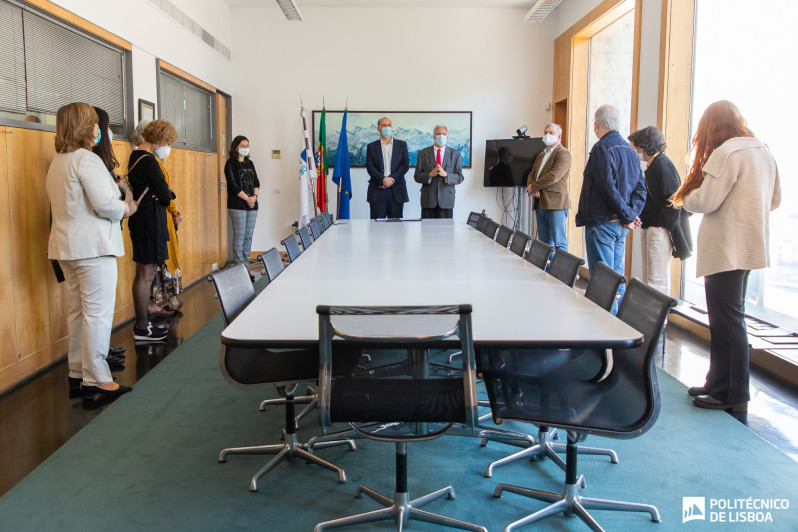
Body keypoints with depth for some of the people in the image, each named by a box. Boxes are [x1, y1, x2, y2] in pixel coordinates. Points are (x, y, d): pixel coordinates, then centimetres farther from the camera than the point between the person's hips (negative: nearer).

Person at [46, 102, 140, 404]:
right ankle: (97, 382, -2)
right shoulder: (86, 159, -14)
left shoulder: (58, 161, 17)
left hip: (67, 246, 10)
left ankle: (78, 375, 23)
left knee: (78, 312, 15)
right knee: (97, 313, -6)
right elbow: (105, 205, -23)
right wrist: (126, 208, -3)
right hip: (92, 246, -10)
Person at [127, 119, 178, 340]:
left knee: (145, 274, 15)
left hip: (142, 221, 11)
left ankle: (143, 322, 24)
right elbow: (166, 196, -17)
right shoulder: (148, 161, -17)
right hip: (150, 223, -11)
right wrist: (168, 193, 5)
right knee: (146, 275, -4)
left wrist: (163, 193, -3)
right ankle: (141, 328, 3)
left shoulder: (136, 156, 15)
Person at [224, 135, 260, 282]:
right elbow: (233, 185, -10)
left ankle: (246, 269, 12)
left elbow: (256, 182, 14)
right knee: (239, 237, -6)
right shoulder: (231, 163, -3)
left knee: (248, 237, 7)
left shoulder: (249, 163, 17)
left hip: (252, 205, 7)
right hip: (237, 206, -6)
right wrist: (247, 198, -11)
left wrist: (254, 196, -4)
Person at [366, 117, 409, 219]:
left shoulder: (402, 145, 12)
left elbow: (405, 165, 2)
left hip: (396, 190, 1)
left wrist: (391, 179, -10)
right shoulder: (371, 147, 11)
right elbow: (370, 167, 1)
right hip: (377, 190, 0)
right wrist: (383, 179, -15)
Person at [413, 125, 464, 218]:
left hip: (446, 200, 0)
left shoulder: (455, 154, 8)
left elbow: (460, 178, 3)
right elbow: (417, 176, 3)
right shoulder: (423, 153, 7)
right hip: (428, 200, 0)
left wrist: (446, 175, -15)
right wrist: (430, 175, -16)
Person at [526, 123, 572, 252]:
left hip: (556, 203, -8)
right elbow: (532, 174, 20)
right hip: (540, 203, 8)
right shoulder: (541, 155, 22)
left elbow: (553, 176, -18)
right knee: (544, 242, 11)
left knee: (559, 242, -8)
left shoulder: (563, 154, -6)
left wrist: (533, 187, -11)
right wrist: (531, 187, -3)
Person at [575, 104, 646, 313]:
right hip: (620, 225, 9)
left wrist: (628, 216, -12)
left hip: (602, 223, -9)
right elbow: (640, 188, 12)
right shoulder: (630, 150, 14)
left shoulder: (602, 148, -13)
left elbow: (608, 187, -20)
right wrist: (632, 213, 1)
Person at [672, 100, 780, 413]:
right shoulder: (763, 153, 13)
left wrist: (686, 197, 2)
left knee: (727, 320, -3)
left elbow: (705, 201, -17)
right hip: (747, 248, 9)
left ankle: (733, 395, 3)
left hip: (726, 250, -9)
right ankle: (720, 384, 25)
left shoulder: (727, 152, -14)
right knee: (728, 318, 15)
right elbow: (775, 200, 19)